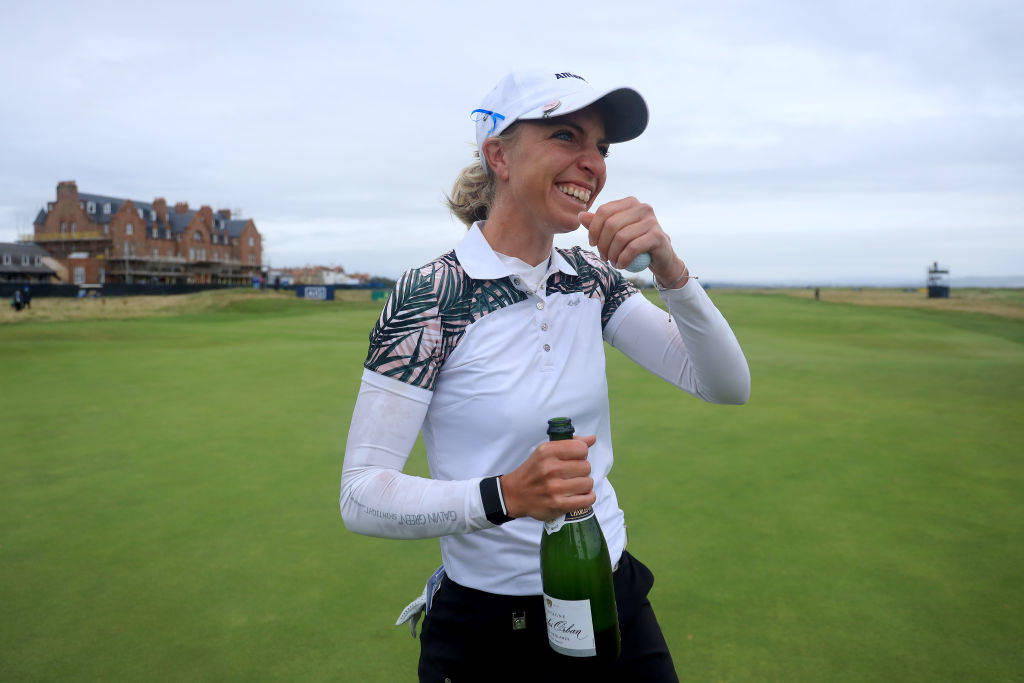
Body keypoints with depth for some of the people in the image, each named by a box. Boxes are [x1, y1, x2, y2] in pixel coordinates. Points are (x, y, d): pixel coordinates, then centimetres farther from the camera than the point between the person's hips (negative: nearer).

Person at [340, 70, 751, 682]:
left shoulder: (593, 280, -3)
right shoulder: (429, 296, -19)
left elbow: (728, 387, -8)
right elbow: (361, 497, -19)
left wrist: (669, 268, -23)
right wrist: (505, 496, -34)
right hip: (489, 632, -4)